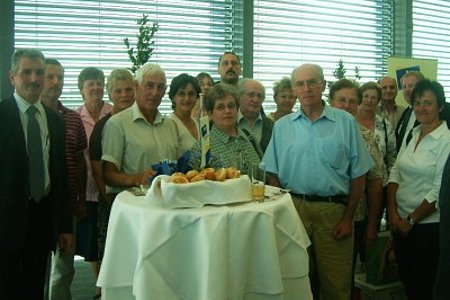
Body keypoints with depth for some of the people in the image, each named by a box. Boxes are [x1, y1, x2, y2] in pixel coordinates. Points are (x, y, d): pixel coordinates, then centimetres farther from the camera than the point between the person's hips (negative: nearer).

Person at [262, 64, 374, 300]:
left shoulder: (346, 122, 2)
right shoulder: (282, 126, 7)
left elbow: (358, 174, 2)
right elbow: (274, 174, 8)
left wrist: (348, 218, -2)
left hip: (334, 210, -1)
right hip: (294, 208, 2)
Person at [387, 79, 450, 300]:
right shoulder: (411, 135, 7)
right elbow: (395, 174, 7)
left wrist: (411, 220, -11)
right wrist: (393, 212, -3)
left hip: (429, 225, -6)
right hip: (401, 222, 6)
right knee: (406, 279, 16)